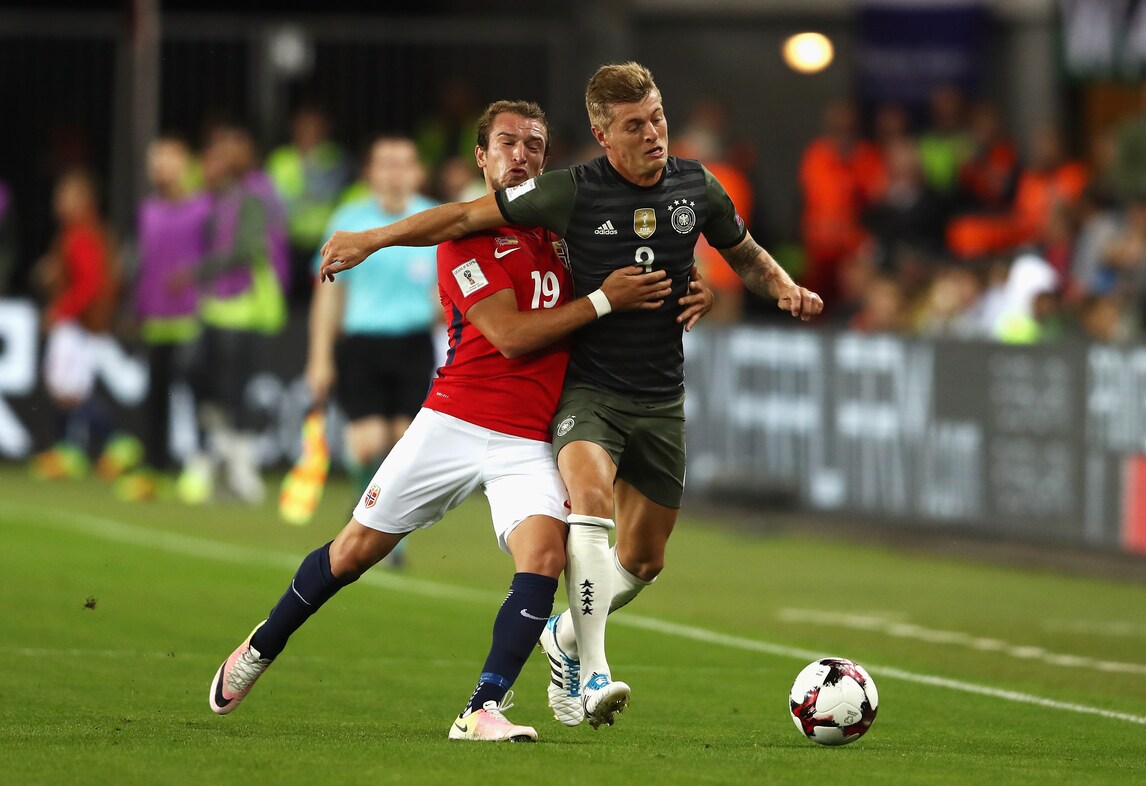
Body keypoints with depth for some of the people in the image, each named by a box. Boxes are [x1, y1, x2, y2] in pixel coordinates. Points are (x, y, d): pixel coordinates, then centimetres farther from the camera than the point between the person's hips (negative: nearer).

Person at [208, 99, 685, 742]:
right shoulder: (466, 235, -5)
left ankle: (484, 711, -24)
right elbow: (510, 335, -15)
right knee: (359, 547, 5)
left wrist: (673, 302, 4)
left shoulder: (553, 235, 13)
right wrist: (604, 300, -16)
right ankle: (261, 649, 29)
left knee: (545, 550, -22)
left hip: (528, 442, 4)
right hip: (454, 423, -4)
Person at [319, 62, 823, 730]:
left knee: (643, 560, 8)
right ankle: (592, 675, -36)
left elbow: (745, 254, 18)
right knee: (591, 490, -33)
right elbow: (467, 217, -7)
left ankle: (567, 637, 40)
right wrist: (371, 240, -11)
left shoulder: (697, 187, 0)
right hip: (589, 389, -4)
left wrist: (788, 288, -2)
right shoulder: (573, 192, -12)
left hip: (661, 398, 4)